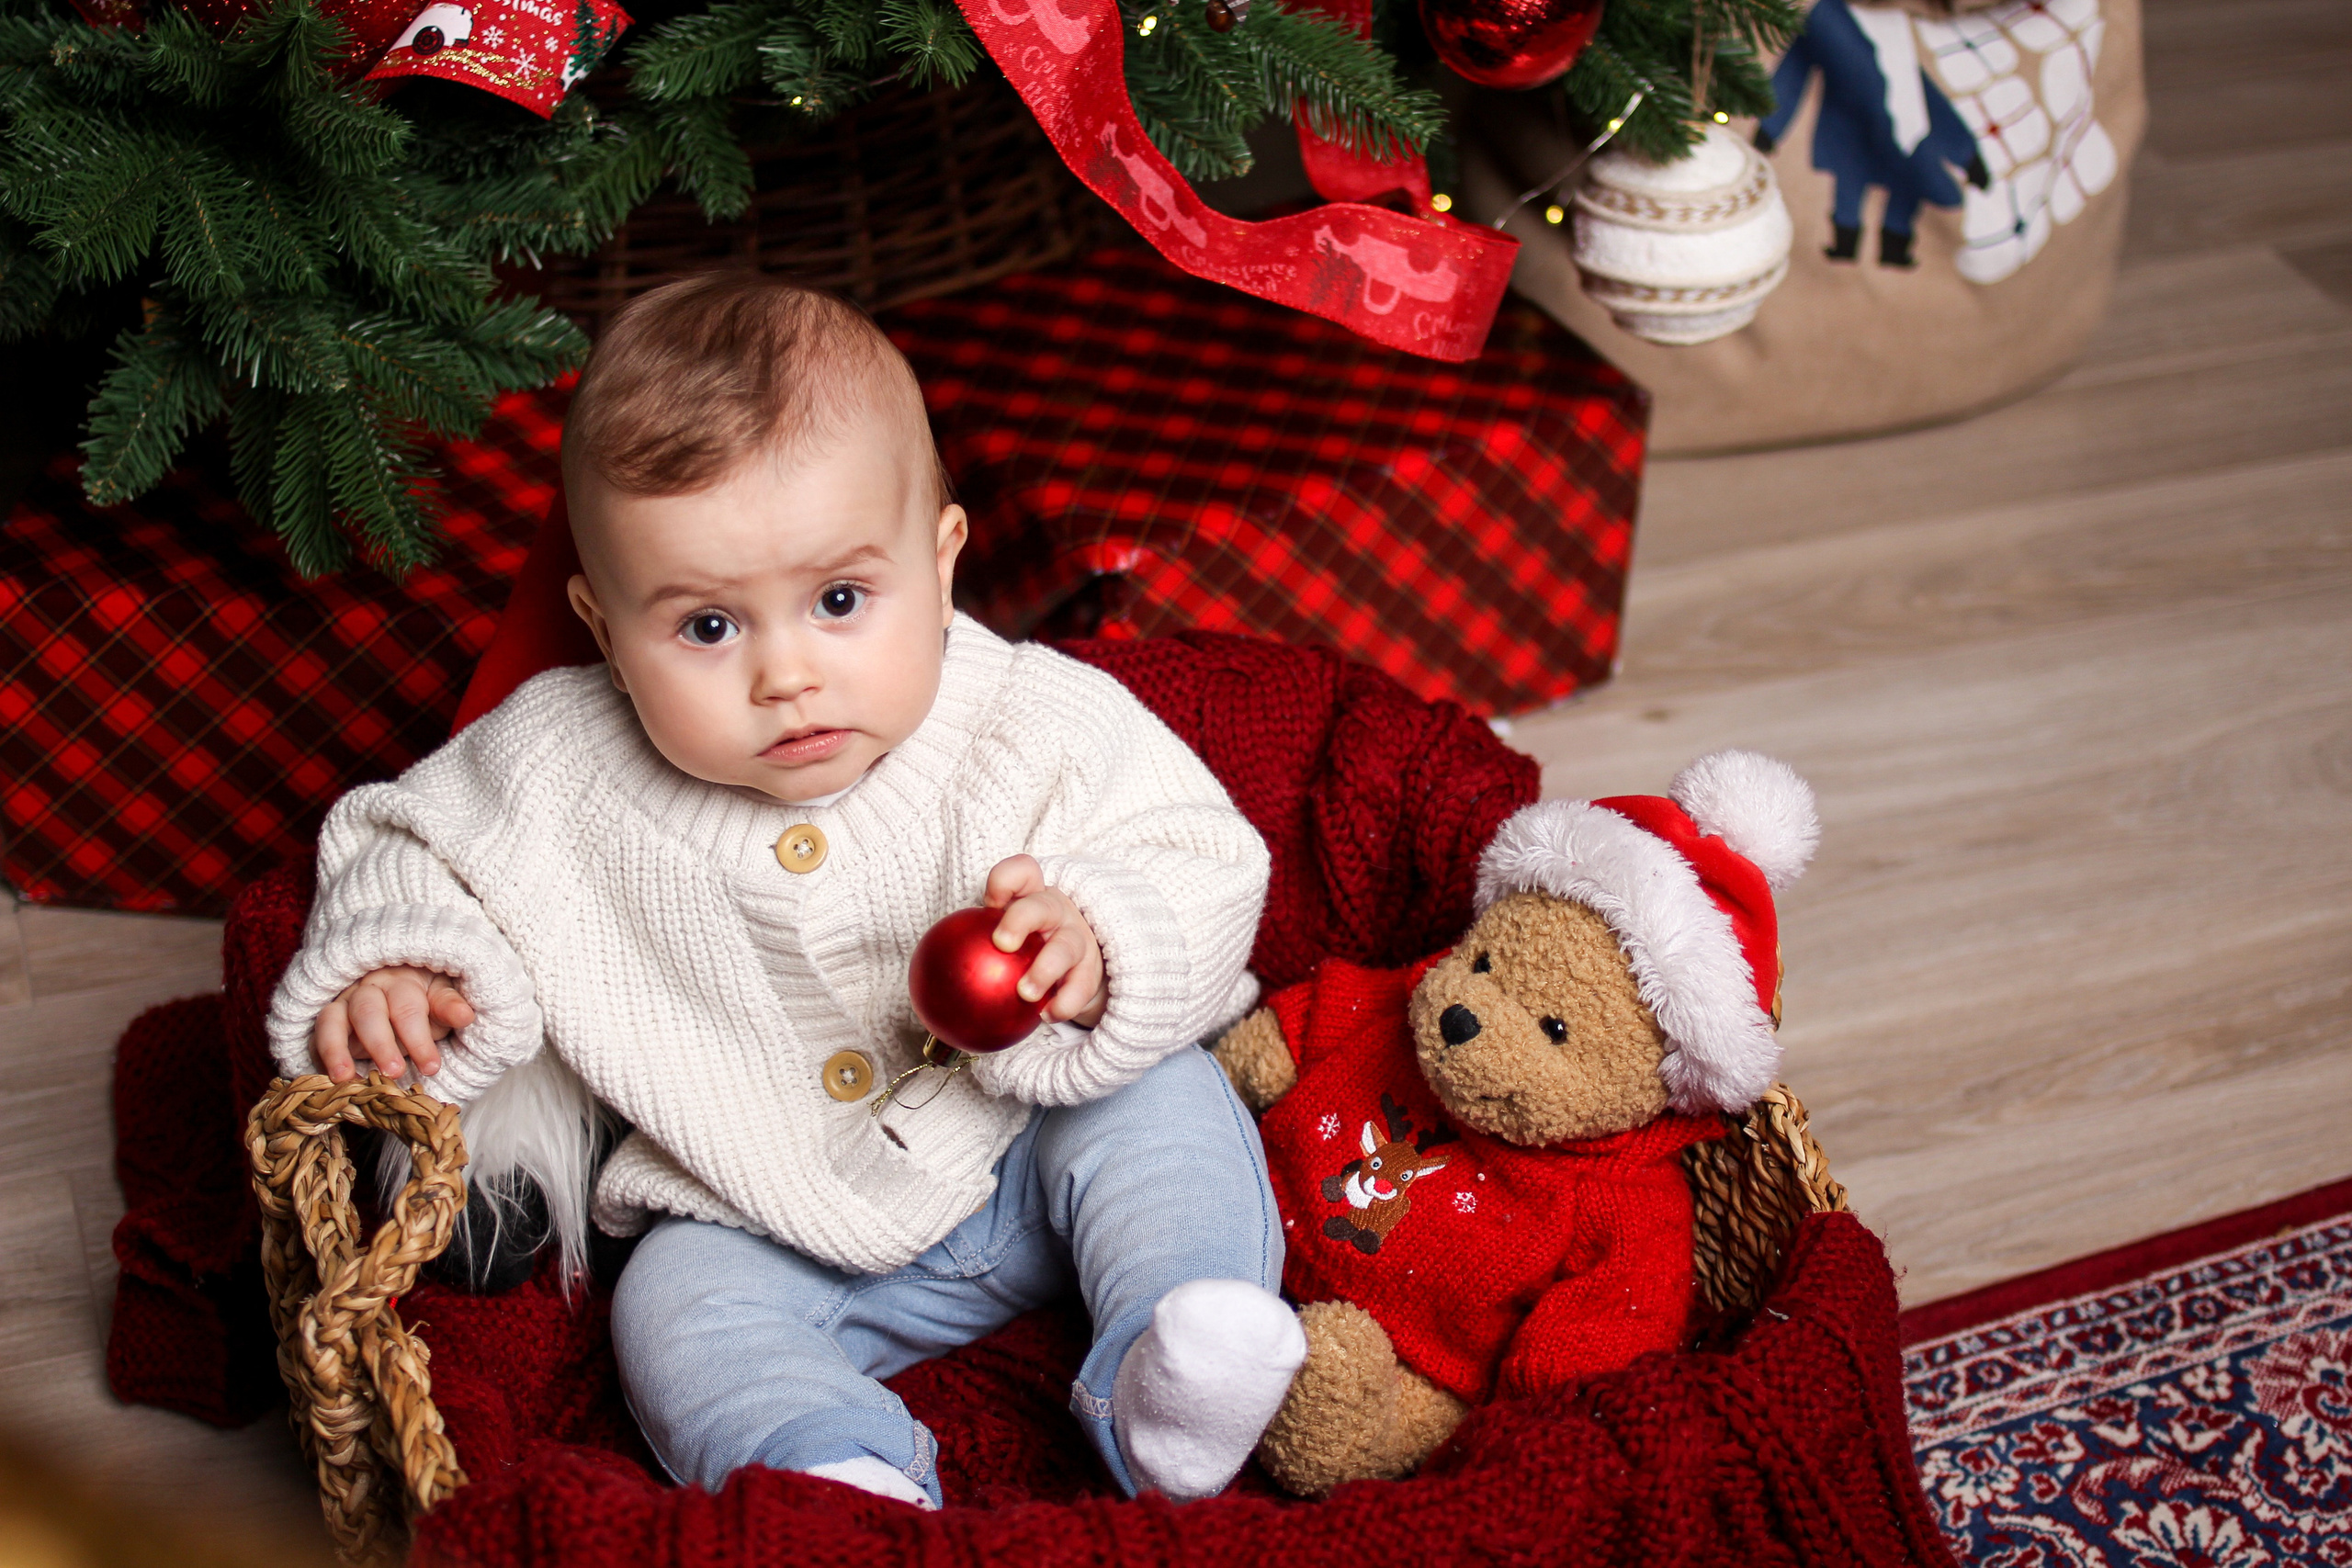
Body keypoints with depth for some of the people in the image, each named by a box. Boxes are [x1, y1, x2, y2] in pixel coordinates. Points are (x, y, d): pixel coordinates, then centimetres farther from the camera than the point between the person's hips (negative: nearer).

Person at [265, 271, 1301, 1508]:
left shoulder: (1035, 726, -15)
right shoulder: (565, 777, -11)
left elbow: (1201, 878, -12)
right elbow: (423, 852, 6)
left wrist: (1094, 950, -33)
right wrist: (391, 967, -15)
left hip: (1030, 1151, 0)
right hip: (775, 1235, 1)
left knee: (1161, 1101, -22)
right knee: (677, 1314, -22)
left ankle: (1163, 1398, -27)